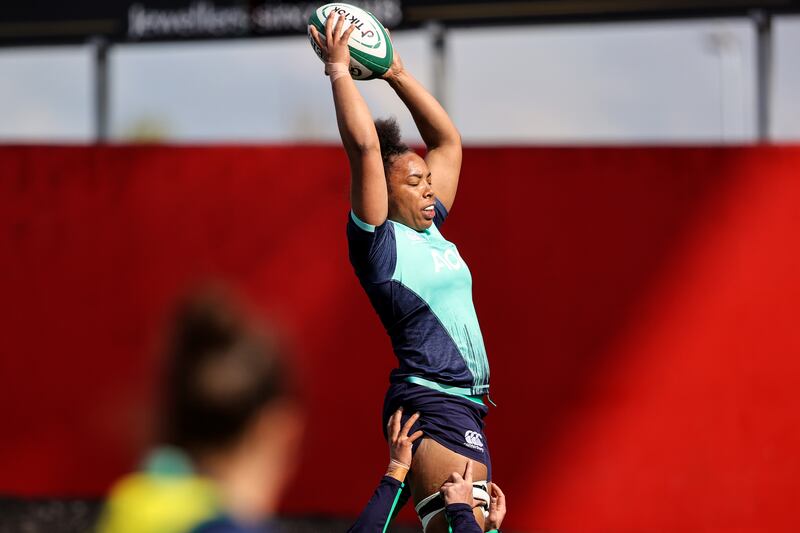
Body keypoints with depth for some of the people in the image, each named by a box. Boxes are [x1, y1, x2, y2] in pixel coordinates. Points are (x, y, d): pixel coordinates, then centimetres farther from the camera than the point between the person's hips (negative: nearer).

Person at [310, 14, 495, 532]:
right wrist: (339, 70, -9)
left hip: (465, 404, 9)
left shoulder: (430, 229, 16)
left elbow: (448, 140, 24)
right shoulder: (378, 239, -6)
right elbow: (366, 146, -16)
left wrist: (398, 74, 21)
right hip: (431, 403, -9)